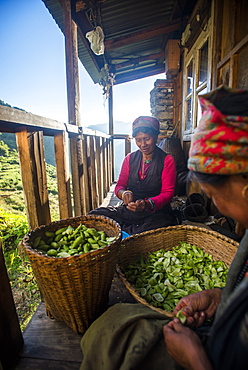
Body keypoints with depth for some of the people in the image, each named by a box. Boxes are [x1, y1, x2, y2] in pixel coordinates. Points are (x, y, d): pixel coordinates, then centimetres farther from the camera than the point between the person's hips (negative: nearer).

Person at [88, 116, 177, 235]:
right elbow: (119, 185, 7)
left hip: (155, 214, -2)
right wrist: (124, 193, -20)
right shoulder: (130, 158, 10)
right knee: (93, 215, -18)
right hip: (128, 210, 3)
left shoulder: (167, 160, -1)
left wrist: (147, 204, -28)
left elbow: (167, 193, -7)